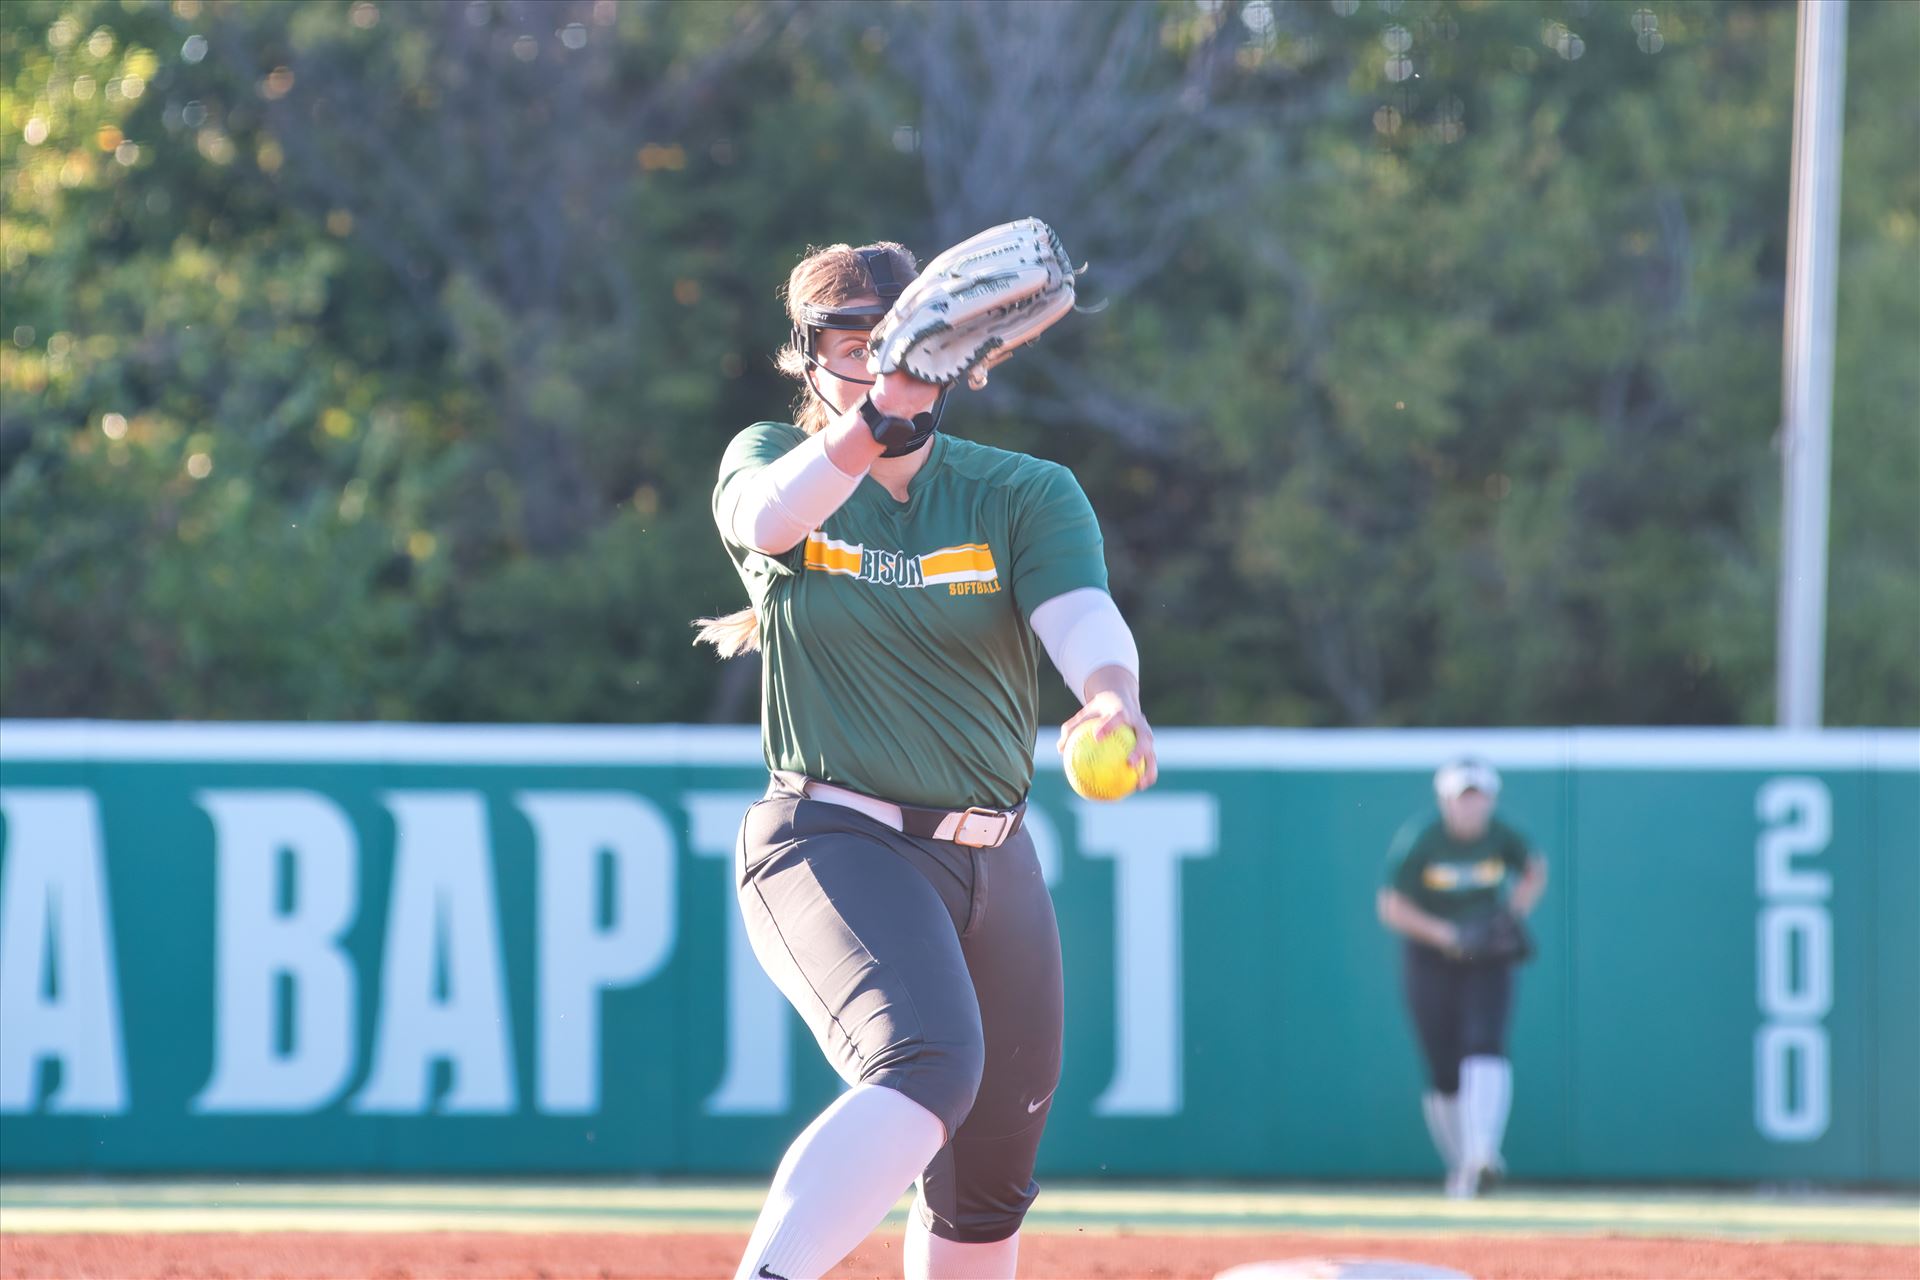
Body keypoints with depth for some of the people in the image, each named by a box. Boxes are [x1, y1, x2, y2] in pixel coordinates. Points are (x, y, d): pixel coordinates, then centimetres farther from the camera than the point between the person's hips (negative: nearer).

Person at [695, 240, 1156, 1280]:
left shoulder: (1026, 494, 4)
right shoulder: (772, 462, 2)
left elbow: (1081, 614, -16)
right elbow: (769, 513, -24)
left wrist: (1112, 699, -40)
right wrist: (875, 420, -44)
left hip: (994, 866, 4)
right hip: (831, 844, -4)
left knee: (986, 1189, 11)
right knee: (926, 1066, -33)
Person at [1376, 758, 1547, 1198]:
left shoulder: (1502, 838, -5)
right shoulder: (1419, 842, -13)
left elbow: (1534, 869, 16)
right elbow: (1391, 907, -11)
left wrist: (1517, 912, -2)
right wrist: (1445, 934, -22)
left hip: (1489, 961, 1)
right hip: (1432, 961, -1)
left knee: (1485, 1048, -20)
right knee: (1444, 1074, -1)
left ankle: (1483, 1156, -30)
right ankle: (1459, 1165, 17)